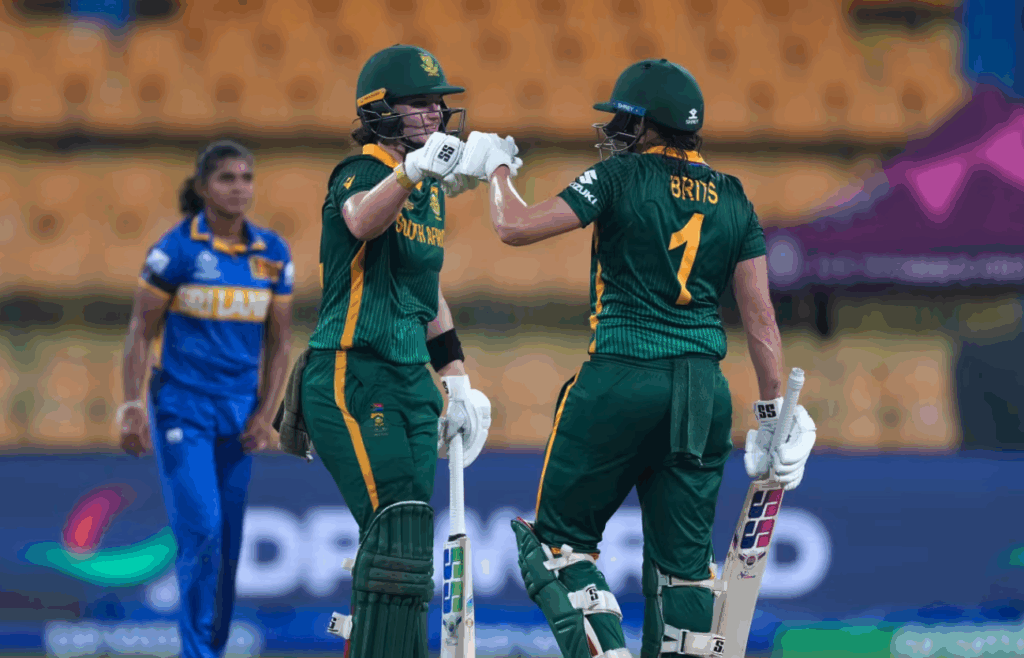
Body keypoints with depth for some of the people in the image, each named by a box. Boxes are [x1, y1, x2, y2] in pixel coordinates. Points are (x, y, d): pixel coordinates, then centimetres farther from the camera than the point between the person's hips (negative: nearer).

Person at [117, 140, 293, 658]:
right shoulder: (175, 249, -6)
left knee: (228, 542, 5)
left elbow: (278, 343, 10)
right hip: (182, 409, -4)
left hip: (239, 415, 4)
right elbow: (140, 333, -2)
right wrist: (131, 409, -8)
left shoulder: (273, 255, 5)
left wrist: (265, 415, 1)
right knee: (201, 529, -13)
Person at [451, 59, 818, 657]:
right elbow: (760, 317, 8)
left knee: (560, 536, 6)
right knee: (683, 557, 9)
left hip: (624, 378, -5)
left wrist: (495, 169, 12)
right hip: (705, 392, 5)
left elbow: (516, 228, -7)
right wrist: (774, 414, 11)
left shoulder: (623, 178, -4)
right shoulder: (733, 199, 11)